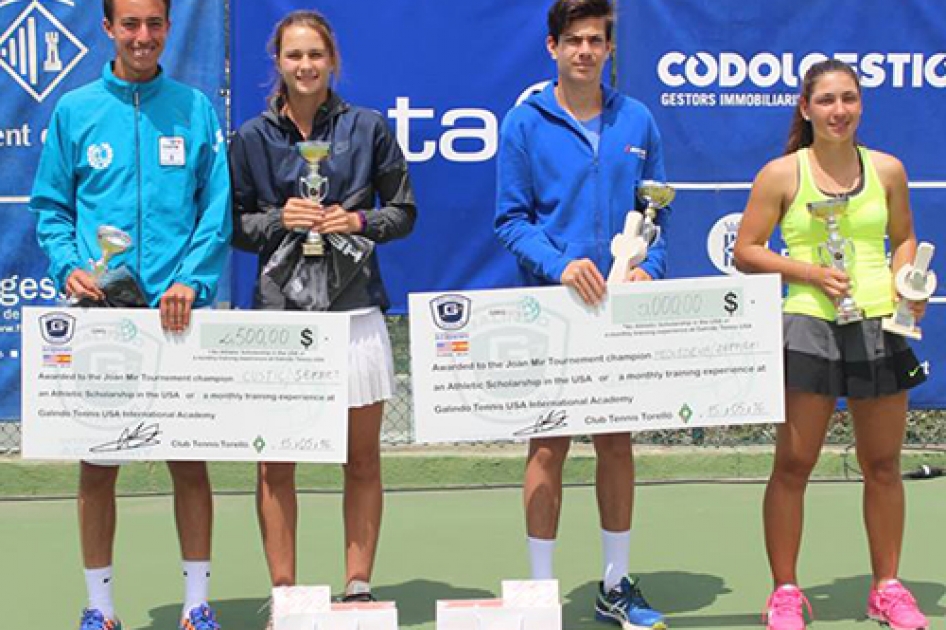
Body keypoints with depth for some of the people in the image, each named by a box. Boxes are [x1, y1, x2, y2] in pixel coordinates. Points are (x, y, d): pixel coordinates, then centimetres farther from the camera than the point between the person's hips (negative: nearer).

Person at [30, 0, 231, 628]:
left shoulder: (195, 109, 5)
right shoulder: (74, 111, 7)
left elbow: (217, 206, 1)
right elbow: (51, 207, 9)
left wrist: (192, 279, -12)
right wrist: (68, 266, -8)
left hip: (179, 313, 0)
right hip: (99, 312, 1)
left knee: (189, 458, 4)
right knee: (97, 463, 5)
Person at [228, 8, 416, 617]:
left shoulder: (369, 127, 6)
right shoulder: (252, 138, 7)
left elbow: (404, 212, 10)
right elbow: (234, 225, 9)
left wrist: (359, 220, -8)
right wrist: (279, 219, -9)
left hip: (355, 310, 0)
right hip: (278, 310, 0)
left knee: (363, 459, 6)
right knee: (276, 463, 1)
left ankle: (358, 587, 17)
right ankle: (283, 594, 12)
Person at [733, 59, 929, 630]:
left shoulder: (887, 169, 7)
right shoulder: (781, 174, -1)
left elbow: (905, 238, 19)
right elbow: (746, 251, -1)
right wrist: (811, 272, -13)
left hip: (880, 326, 3)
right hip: (808, 326, -3)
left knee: (883, 465, 10)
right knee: (793, 465, 0)